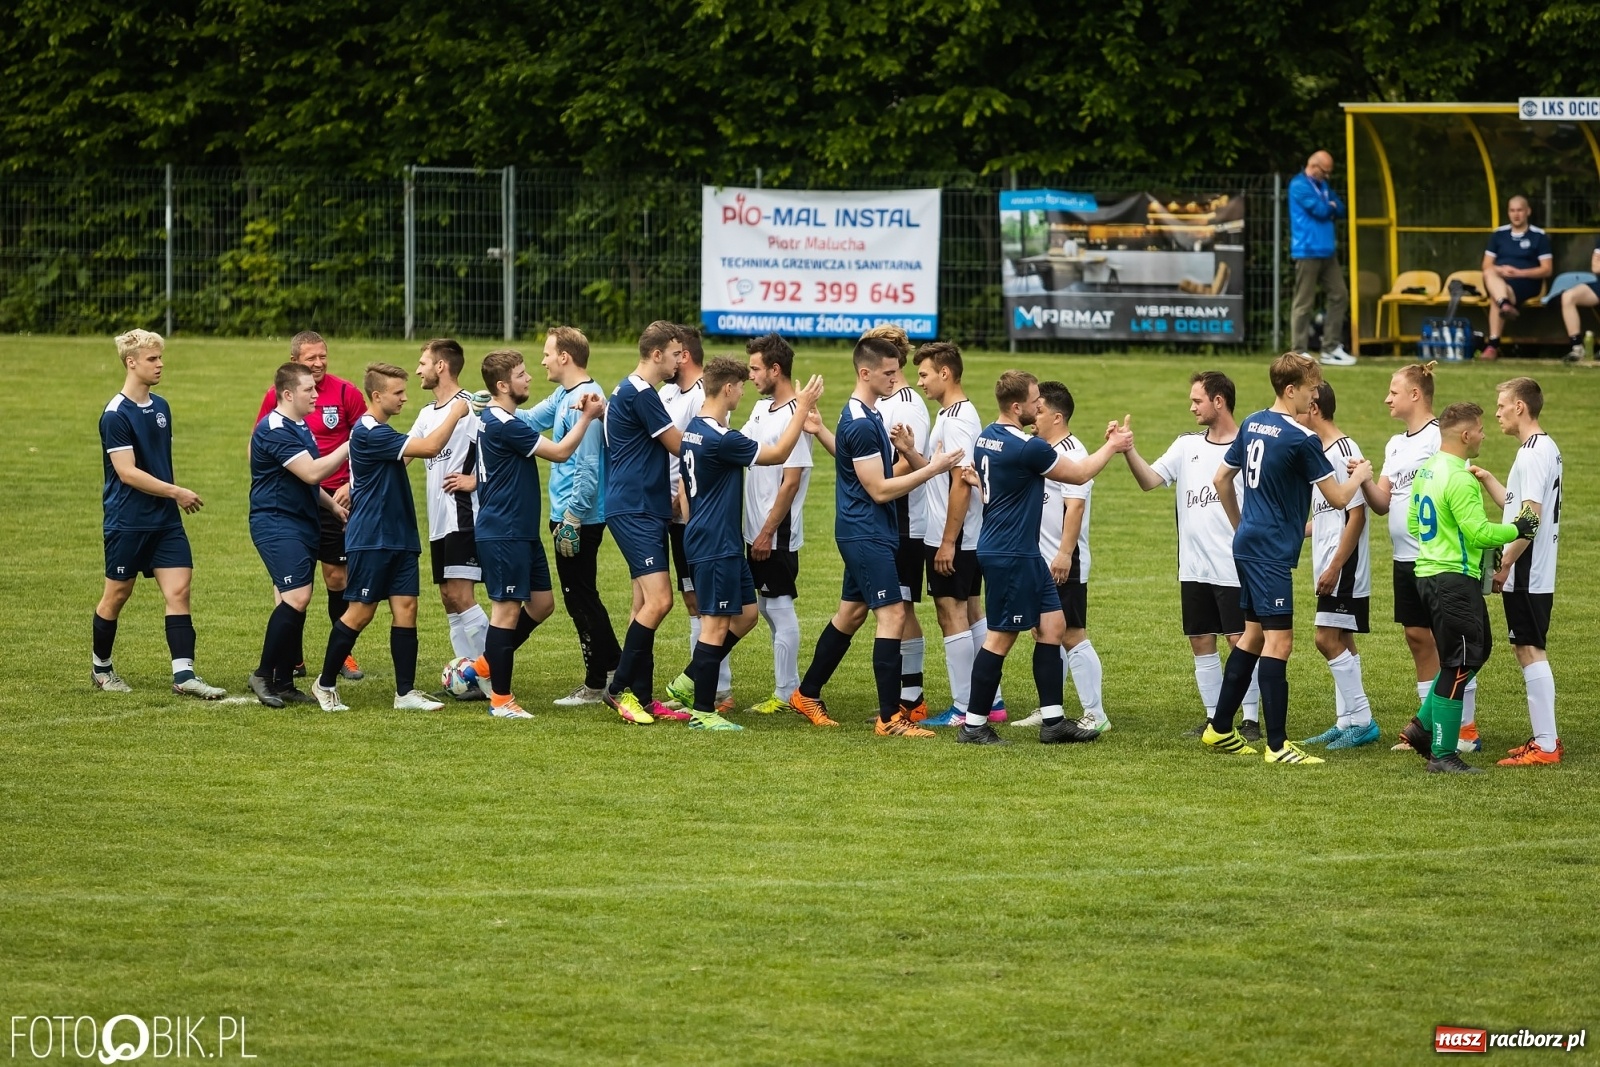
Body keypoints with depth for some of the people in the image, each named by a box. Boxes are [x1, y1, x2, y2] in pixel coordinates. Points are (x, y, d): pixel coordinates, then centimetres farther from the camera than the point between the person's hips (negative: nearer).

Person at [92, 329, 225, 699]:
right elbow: (127, 473, -20)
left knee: (179, 589, -6)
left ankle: (184, 675, -9)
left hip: (165, 519, 6)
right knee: (117, 595, 6)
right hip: (127, 522, -6)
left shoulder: (161, 407, 9)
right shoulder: (116, 415, -14)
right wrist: (176, 492, -21)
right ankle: (100, 668, 25)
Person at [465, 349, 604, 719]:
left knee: (542, 603, 14)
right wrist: (587, 417, -8)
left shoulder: (497, 419, 12)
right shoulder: (503, 425, -20)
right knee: (508, 609, -4)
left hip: (522, 532, 10)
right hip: (503, 533, -10)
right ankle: (500, 699, 3)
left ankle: (486, 664, 25)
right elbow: (559, 452, -17)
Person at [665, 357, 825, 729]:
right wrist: (803, 408, -7)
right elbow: (778, 454, -13)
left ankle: (689, 681, 20)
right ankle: (702, 711, 1)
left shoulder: (695, 430, 8)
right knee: (716, 624, -4)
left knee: (745, 614, 16)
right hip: (716, 545, -10)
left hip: (724, 544, 10)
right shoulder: (720, 440, -22)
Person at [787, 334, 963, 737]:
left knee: (851, 613, 18)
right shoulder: (861, 424, -19)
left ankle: (807, 695, 28)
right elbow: (879, 490, -19)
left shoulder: (867, 416, 12)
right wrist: (931, 469, -17)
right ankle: (890, 717, -14)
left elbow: (879, 476, 18)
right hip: (868, 533, -10)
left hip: (862, 533, 10)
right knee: (892, 614, -12)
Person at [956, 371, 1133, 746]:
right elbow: (1079, 474, -7)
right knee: (1002, 636, -3)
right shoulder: (1027, 448, -20)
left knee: (1053, 625, 10)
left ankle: (1052, 720, 11)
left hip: (1022, 553, 10)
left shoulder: (987, 437, 6)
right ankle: (974, 726, 2)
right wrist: (1112, 447, 7)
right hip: (1010, 556, -10)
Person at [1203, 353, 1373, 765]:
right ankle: (1277, 745, -11)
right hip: (1272, 554, -9)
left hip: (1248, 545, 9)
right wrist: (1360, 474, 9)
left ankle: (1220, 729, 23)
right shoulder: (1301, 440, -15)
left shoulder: (1252, 425, 9)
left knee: (1253, 636, 18)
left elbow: (1221, 479, 19)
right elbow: (1338, 498, -11)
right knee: (1278, 642, -9)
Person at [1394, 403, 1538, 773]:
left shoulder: (1426, 471, 11)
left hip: (1428, 572, 10)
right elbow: (1479, 532, -23)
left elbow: (1413, 523, 19)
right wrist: (1517, 529, -9)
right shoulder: (1460, 480, -19)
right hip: (1455, 579, -10)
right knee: (1458, 666, -3)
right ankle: (1443, 755, 0)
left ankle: (1423, 726, 18)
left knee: (1476, 652, 20)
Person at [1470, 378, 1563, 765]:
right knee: (1529, 650, 15)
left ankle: (1545, 746, -7)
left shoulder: (1533, 453, -17)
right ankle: (1546, 738, 20)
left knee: (1529, 650, -8)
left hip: (1527, 573, -10)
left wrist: (1505, 563, -18)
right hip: (1536, 573, 10)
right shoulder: (1546, 449, 15)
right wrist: (1486, 479, 18)